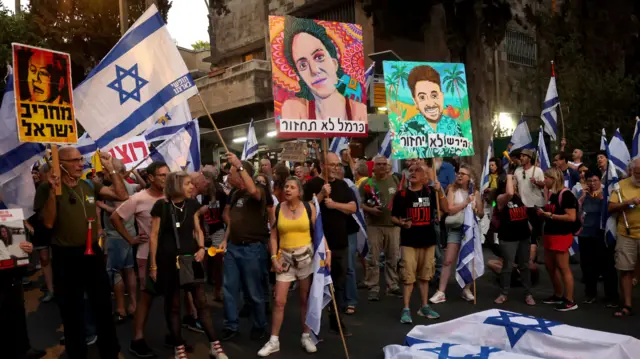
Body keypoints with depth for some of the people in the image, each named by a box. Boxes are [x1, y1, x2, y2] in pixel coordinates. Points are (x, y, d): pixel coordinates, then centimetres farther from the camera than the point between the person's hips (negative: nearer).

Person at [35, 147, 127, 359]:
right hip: (65, 257, -4)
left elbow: (122, 196, -1)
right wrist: (53, 190, -23)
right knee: (71, 311, 10)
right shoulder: (47, 189, -6)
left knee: (103, 306, 13)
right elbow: (48, 222, -15)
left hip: (93, 253, 4)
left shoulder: (89, 186, 5)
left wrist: (111, 170, -6)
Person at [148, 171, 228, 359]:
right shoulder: (161, 205, -9)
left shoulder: (191, 204, 3)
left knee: (201, 301, 3)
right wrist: (153, 265, -4)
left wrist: (201, 248, -6)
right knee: (173, 305, 7)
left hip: (191, 256, 3)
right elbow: (154, 235, -4)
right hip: (168, 259, -3)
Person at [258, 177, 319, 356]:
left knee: (305, 298, 9)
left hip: (306, 255, 0)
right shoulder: (277, 209, 0)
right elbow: (273, 236, 2)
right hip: (285, 257, 1)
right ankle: (274, 341, 12)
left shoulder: (309, 208, -3)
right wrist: (274, 258, -5)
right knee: (279, 301, 0)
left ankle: (306, 336, 25)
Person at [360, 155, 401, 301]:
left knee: (393, 257, 10)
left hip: (393, 224, 3)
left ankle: (392, 286, 21)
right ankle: (373, 288, 9)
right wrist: (370, 209, -19)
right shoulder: (367, 183, -2)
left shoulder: (394, 180, 8)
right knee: (373, 258, 1)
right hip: (374, 226, -3)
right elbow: (359, 203, -5)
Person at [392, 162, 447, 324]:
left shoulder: (430, 192, 5)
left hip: (428, 240, 3)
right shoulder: (402, 194, -2)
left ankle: (424, 307, 25)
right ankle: (406, 310, 0)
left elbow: (445, 209, 0)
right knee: (408, 276, -6)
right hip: (409, 241, -3)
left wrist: (440, 191, -12)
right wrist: (401, 223, -20)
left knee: (424, 276, 14)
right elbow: (393, 217, 1)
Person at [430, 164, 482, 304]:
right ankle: (441, 292, -4)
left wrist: (474, 209, -13)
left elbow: (481, 212, 7)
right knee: (448, 261, -6)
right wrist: (466, 202, -15)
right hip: (456, 228, -2)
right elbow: (450, 210, -11)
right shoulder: (452, 190, -2)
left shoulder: (475, 192, 5)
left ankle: (466, 289, 25)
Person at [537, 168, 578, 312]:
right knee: (550, 266, 16)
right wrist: (542, 213, 4)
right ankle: (558, 295, 29)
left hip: (561, 235, -10)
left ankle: (570, 301, 4)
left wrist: (550, 215, -21)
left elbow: (571, 217, -23)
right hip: (550, 234, 10)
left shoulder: (566, 194, -16)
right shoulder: (552, 194, 11)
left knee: (563, 268, -5)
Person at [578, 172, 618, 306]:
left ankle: (611, 296, 7)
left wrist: (601, 197, -22)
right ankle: (590, 293, 25)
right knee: (588, 266, 11)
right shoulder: (583, 195, 6)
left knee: (607, 266, -3)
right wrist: (583, 196, -11)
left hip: (602, 235, -3)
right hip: (585, 235, 3)